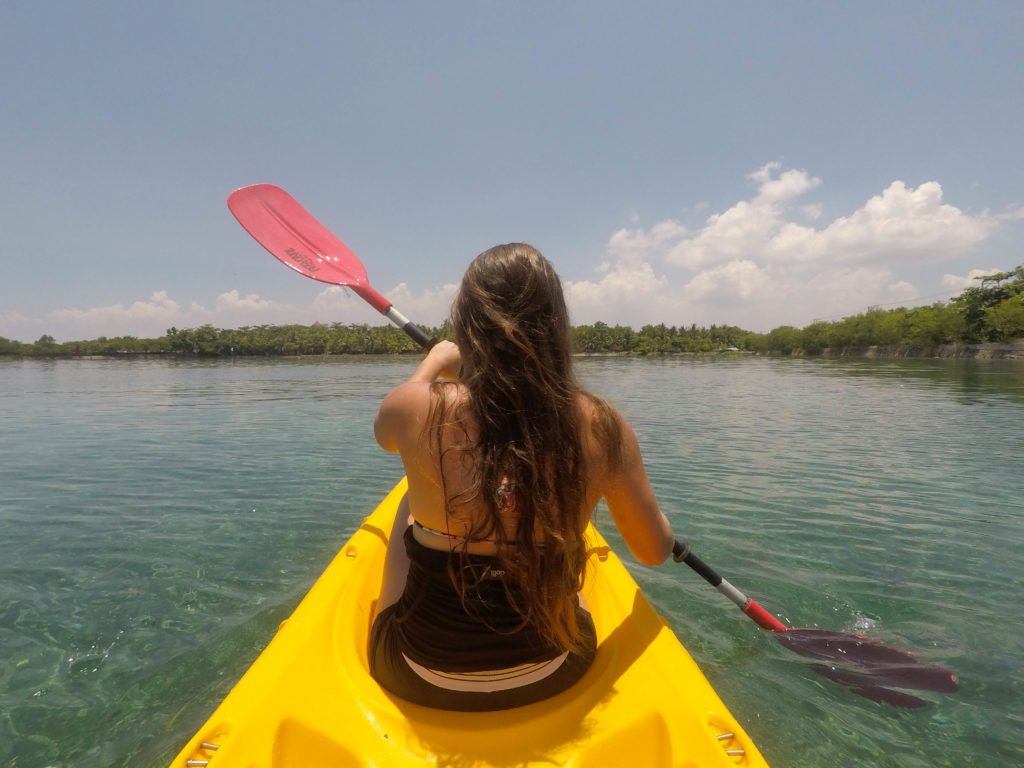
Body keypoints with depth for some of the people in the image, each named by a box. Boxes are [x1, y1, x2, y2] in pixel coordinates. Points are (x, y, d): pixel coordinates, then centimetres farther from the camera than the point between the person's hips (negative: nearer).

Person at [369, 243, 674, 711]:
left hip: (421, 678, 0)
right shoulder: (600, 426, -19)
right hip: (551, 677, 2)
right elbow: (655, 551, -4)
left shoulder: (418, 409, -22)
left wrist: (432, 365, 20)